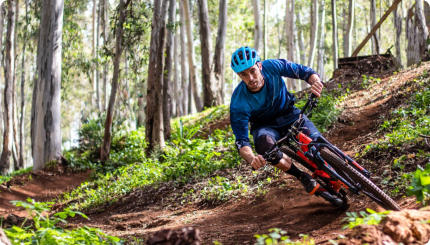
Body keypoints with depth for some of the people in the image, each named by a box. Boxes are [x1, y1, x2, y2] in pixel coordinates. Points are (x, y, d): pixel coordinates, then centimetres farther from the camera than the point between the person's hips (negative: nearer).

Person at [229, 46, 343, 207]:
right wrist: (252, 159, -52)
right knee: (264, 142, -38)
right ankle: (304, 178, -19)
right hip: (265, 126, -2)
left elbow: (304, 71, -13)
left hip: (290, 115, 2)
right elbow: (241, 141, -30)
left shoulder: (272, 67, -24)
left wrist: (315, 82, -37)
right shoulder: (238, 103, -28)